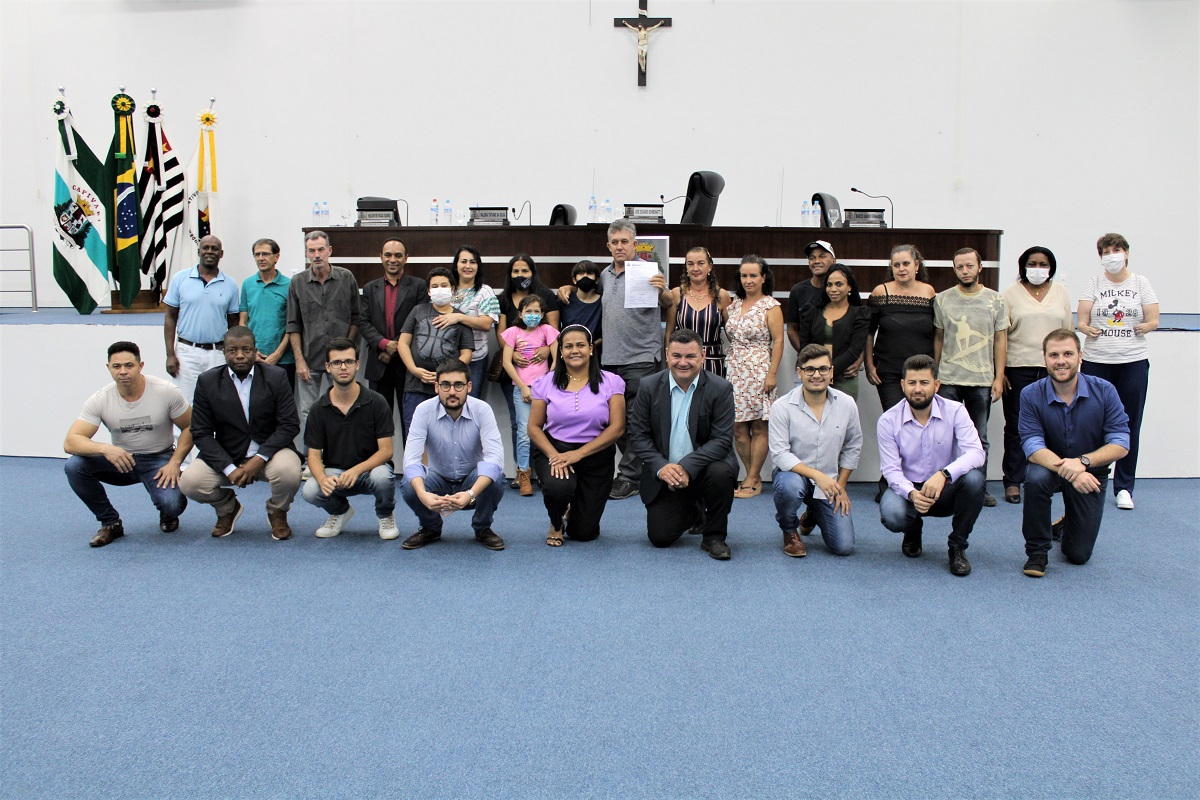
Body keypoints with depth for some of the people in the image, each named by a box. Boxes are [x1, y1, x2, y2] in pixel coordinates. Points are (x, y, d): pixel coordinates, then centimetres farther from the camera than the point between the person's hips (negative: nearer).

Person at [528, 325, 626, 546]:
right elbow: (534, 427, -1)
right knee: (558, 487, -35)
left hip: (595, 456, 0)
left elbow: (617, 428, -9)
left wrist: (578, 454, -18)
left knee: (584, 533, -2)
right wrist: (554, 456, -19)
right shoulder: (546, 383, 1)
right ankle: (556, 523, 4)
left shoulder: (610, 383, -3)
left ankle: (574, 512, 39)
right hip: (554, 451, 0)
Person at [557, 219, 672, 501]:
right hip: (610, 358, 7)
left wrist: (663, 291, -37)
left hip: (641, 358, -7)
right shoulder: (604, 275, 14)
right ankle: (637, 468, 23)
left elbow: (668, 304, -16)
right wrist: (568, 288, 14)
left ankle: (629, 477, 3)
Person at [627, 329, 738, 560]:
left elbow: (722, 439, -15)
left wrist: (687, 467, -28)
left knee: (721, 472, -35)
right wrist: (661, 467, -21)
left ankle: (714, 536, -9)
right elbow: (638, 435, -4)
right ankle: (693, 513, 30)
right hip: (663, 471, 2)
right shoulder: (650, 387, -4)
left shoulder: (720, 388, -10)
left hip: (704, 466, -1)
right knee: (659, 537, -6)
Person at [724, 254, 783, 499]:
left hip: (759, 372, -6)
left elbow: (778, 341, -7)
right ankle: (753, 477, 16)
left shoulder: (771, 306, -3)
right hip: (735, 371, 6)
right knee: (738, 427, 4)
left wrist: (772, 373, -14)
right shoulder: (734, 305, 13)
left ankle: (752, 480, 6)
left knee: (759, 427, 0)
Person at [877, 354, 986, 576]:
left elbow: (976, 453, -24)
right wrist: (912, 493, -33)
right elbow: (891, 469, -12)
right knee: (891, 515, -33)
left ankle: (957, 546, -8)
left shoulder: (954, 411, -11)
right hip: (908, 489, 0)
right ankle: (913, 531, 11)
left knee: (974, 478, -33)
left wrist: (944, 474, -43)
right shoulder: (888, 421, -10)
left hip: (947, 490, 0)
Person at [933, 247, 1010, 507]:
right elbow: (937, 339, 7)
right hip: (948, 380, -1)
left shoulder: (995, 300, 4)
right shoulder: (942, 300, 3)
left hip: (982, 381, 1)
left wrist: (999, 377, 0)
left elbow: (1000, 340, 5)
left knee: (979, 439, 9)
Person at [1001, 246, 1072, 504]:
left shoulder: (1060, 293, 12)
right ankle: (1013, 481, 9)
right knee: (1016, 426, 2)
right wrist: (999, 371, -4)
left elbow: (1068, 332, 14)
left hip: (1053, 369, 2)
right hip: (1018, 369, -2)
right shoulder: (1012, 294, 4)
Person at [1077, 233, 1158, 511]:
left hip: (1133, 362, 1)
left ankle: (1124, 487, 10)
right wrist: (1086, 328, -22)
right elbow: (1081, 319, -3)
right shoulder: (1094, 284, 7)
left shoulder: (1140, 283, 8)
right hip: (1096, 361, 0)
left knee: (1129, 425, 2)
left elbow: (1153, 320, 3)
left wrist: (1146, 326, -15)